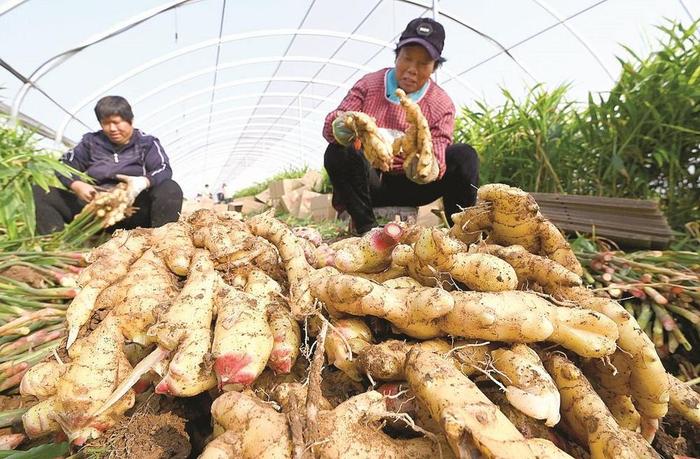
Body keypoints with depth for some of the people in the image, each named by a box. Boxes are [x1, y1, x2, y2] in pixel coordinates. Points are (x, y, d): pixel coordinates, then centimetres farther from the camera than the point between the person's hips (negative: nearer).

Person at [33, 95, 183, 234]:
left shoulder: (147, 143, 9)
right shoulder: (91, 141, 17)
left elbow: (164, 170, -6)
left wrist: (144, 181, -28)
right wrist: (76, 185, -12)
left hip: (133, 208, -3)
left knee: (171, 189, -28)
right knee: (39, 193, -10)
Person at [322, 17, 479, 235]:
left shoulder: (441, 105, -2)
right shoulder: (368, 84, -2)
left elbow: (436, 163, -13)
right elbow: (330, 128, -13)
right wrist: (339, 124, -40)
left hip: (412, 185, 1)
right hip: (369, 182, 0)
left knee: (464, 156, -20)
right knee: (338, 152, -29)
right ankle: (366, 228, -25)